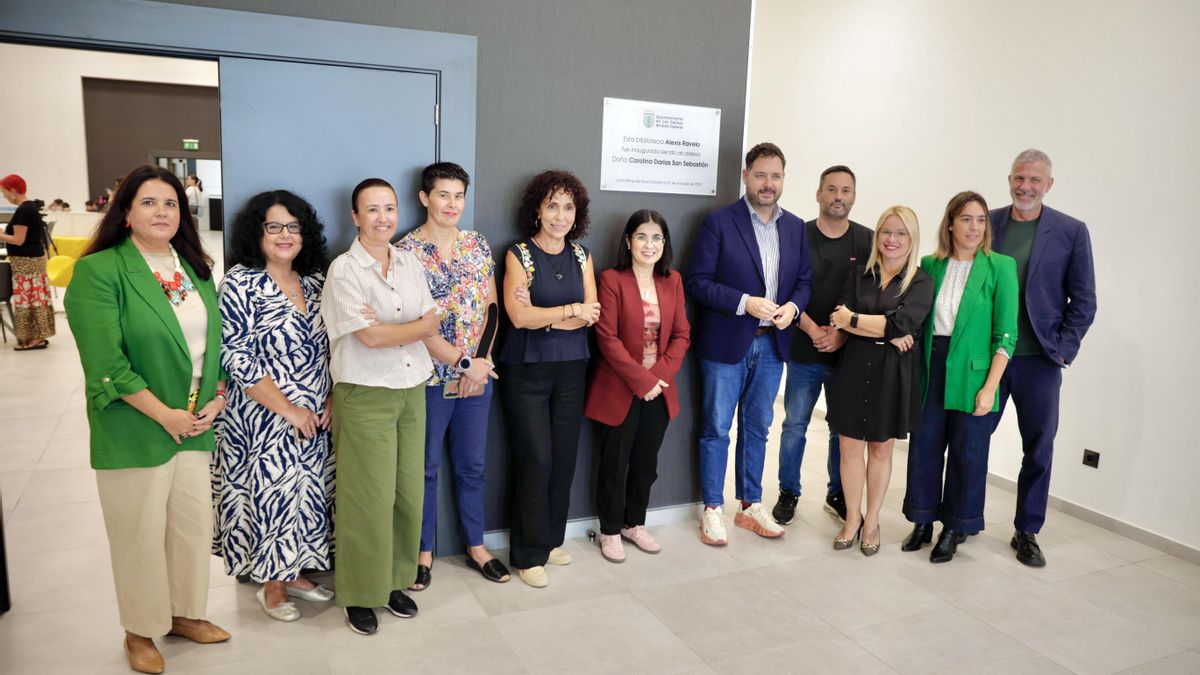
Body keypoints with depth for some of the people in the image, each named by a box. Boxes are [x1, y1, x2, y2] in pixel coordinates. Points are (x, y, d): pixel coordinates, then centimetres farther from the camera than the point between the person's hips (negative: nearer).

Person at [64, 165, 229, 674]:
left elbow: (216, 339, 14)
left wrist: (218, 395, 0)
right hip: (134, 431, -5)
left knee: (194, 523, 14)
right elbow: (104, 361, -18)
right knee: (140, 533, 8)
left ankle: (186, 613, 35)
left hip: (195, 423, 6)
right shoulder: (98, 271, -12)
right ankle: (140, 631, 29)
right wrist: (165, 414, -18)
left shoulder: (194, 268, 8)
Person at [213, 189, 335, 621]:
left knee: (308, 493, 13)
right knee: (272, 494, 2)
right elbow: (236, 358, -17)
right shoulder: (240, 282, -11)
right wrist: (287, 409, -18)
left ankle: (293, 572, 33)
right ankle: (272, 585, 23)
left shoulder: (314, 281, 6)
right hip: (264, 420, -6)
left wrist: (332, 400, 0)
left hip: (315, 421, 6)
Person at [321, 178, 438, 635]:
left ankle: (395, 580, 26)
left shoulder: (410, 263, 9)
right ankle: (359, 593, 17)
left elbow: (431, 324, 2)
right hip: (365, 395, -5)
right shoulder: (344, 269, -8)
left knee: (408, 491, 9)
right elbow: (369, 337, -16)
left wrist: (387, 325, -14)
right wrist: (418, 325, -4)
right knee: (370, 497, 0)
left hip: (412, 390, 5)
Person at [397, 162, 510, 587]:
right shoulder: (406, 252, -8)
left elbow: (491, 307, 6)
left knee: (472, 465, 15)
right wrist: (463, 362, -15)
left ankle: (476, 546, 29)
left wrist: (482, 360, -7)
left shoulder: (478, 245, 6)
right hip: (430, 377, -4)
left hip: (478, 375, 4)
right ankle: (424, 552, 25)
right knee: (426, 468, 10)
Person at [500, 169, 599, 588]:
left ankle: (551, 540, 26)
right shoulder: (519, 255, -5)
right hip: (527, 370, -4)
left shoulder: (581, 256, 8)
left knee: (565, 458, 8)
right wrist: (572, 310, -13)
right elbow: (519, 316, -16)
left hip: (571, 369, 4)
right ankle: (530, 554, 11)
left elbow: (591, 316, -2)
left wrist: (541, 315, -13)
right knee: (536, 460, -3)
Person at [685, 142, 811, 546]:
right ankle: (713, 510, 18)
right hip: (726, 343, -4)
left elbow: (804, 281, 12)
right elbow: (697, 281, -11)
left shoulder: (796, 228, 9)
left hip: (772, 345, 5)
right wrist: (745, 303, -20)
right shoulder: (719, 223, -7)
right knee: (717, 430, 5)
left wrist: (793, 307, -10)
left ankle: (751, 506, 28)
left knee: (757, 429, 15)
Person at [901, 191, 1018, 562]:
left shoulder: (1000, 267, -5)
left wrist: (990, 387, -12)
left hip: (972, 374, -3)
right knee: (924, 445, 9)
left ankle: (955, 529, 23)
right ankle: (923, 522, 25)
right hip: (931, 369, 3)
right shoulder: (930, 265, 5)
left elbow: (1006, 334, -7)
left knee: (967, 453, 6)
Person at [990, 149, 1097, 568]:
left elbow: (1083, 300, 1)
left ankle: (1027, 532, 24)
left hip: (1040, 360, 0)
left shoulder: (1071, 232, -1)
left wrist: (1064, 350, -6)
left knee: (1039, 448, 8)